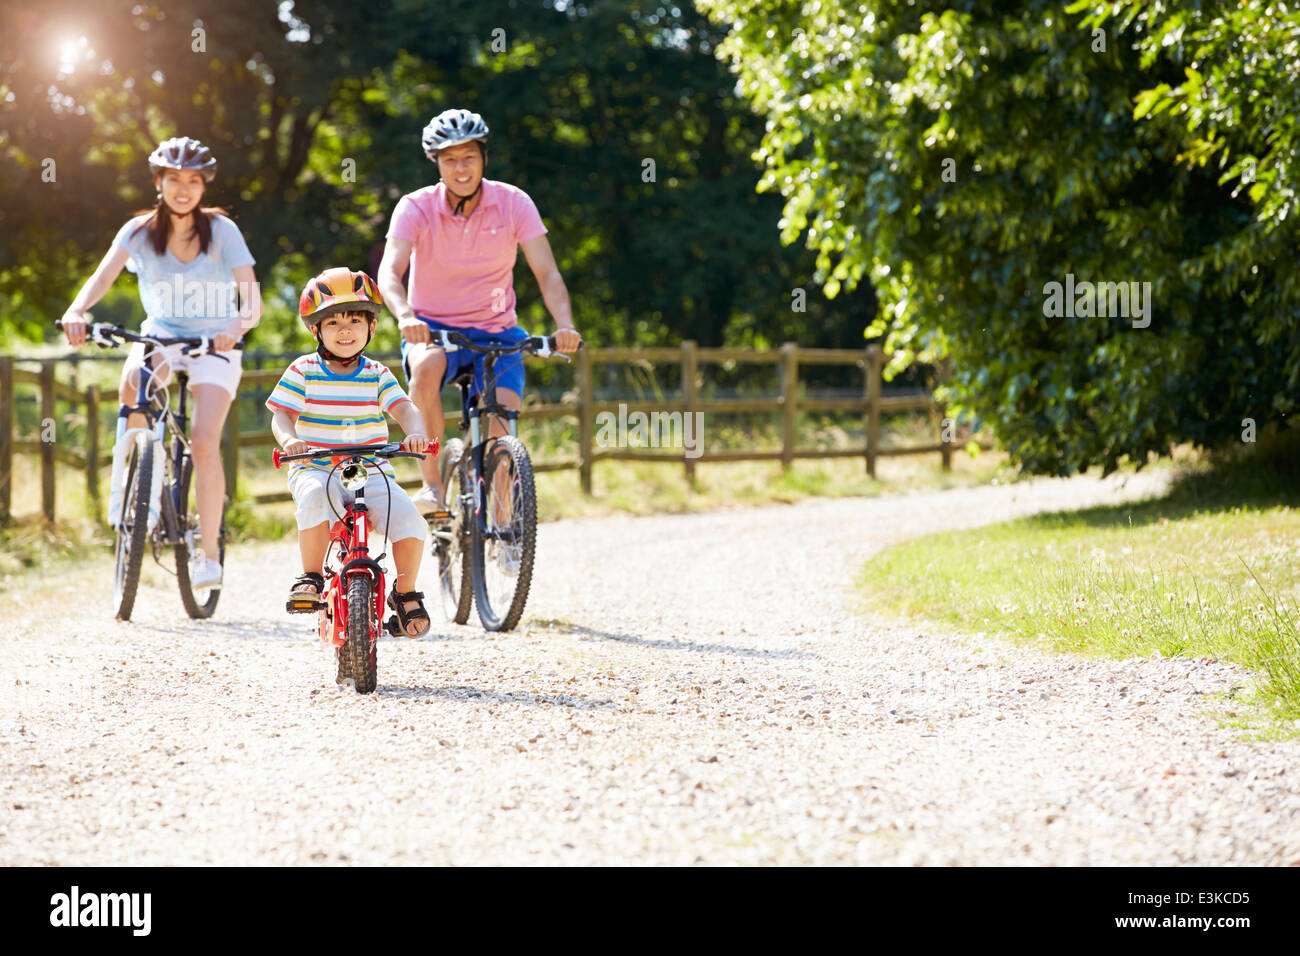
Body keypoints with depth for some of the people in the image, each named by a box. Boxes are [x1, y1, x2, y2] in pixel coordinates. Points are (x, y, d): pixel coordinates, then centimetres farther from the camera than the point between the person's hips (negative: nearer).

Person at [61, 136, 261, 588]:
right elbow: (104, 274, -24)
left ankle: (207, 552, -7)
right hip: (162, 333, 2)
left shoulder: (221, 229, -11)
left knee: (205, 444, -19)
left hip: (214, 343, -2)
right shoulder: (140, 230, -7)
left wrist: (238, 324, -43)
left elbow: (252, 298, -20)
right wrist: (76, 311, -45)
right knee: (136, 378, -35)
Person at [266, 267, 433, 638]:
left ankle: (406, 594, 2)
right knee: (315, 497, -38)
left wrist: (416, 433, -29)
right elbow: (281, 414, -1)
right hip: (316, 469, -2)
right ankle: (311, 576, -19)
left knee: (409, 520, -22)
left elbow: (404, 408, -6)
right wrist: (289, 439, -24)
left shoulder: (377, 375, 7)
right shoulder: (303, 371, 3)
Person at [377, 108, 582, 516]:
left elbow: (547, 272, -14)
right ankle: (431, 485, -30)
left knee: (501, 432, -18)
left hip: (496, 332, 1)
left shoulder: (513, 203, -8)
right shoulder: (416, 208, -11)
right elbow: (389, 272, -25)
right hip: (433, 329, -1)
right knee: (426, 367, -36)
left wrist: (565, 325, -34)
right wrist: (406, 316, -47)